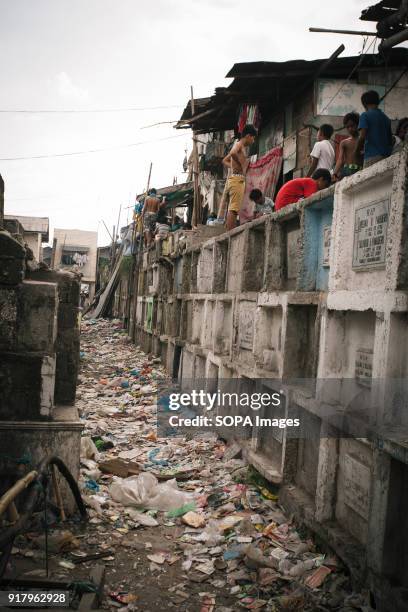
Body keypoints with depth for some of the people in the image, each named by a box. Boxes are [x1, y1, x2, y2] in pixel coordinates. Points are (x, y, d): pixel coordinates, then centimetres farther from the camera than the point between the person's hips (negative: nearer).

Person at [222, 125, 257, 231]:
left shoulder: (239, 146, 24)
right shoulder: (239, 144, -4)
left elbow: (225, 160, 32)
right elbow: (233, 153, -28)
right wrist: (241, 164, -16)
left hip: (236, 180, 10)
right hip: (237, 178, -10)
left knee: (233, 209, 7)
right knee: (233, 209, -15)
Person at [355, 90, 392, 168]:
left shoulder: (365, 115, -1)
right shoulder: (386, 118, 19)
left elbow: (362, 136, -11)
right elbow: (390, 139, 20)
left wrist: (356, 151, 2)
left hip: (372, 156, -6)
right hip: (386, 156, 6)